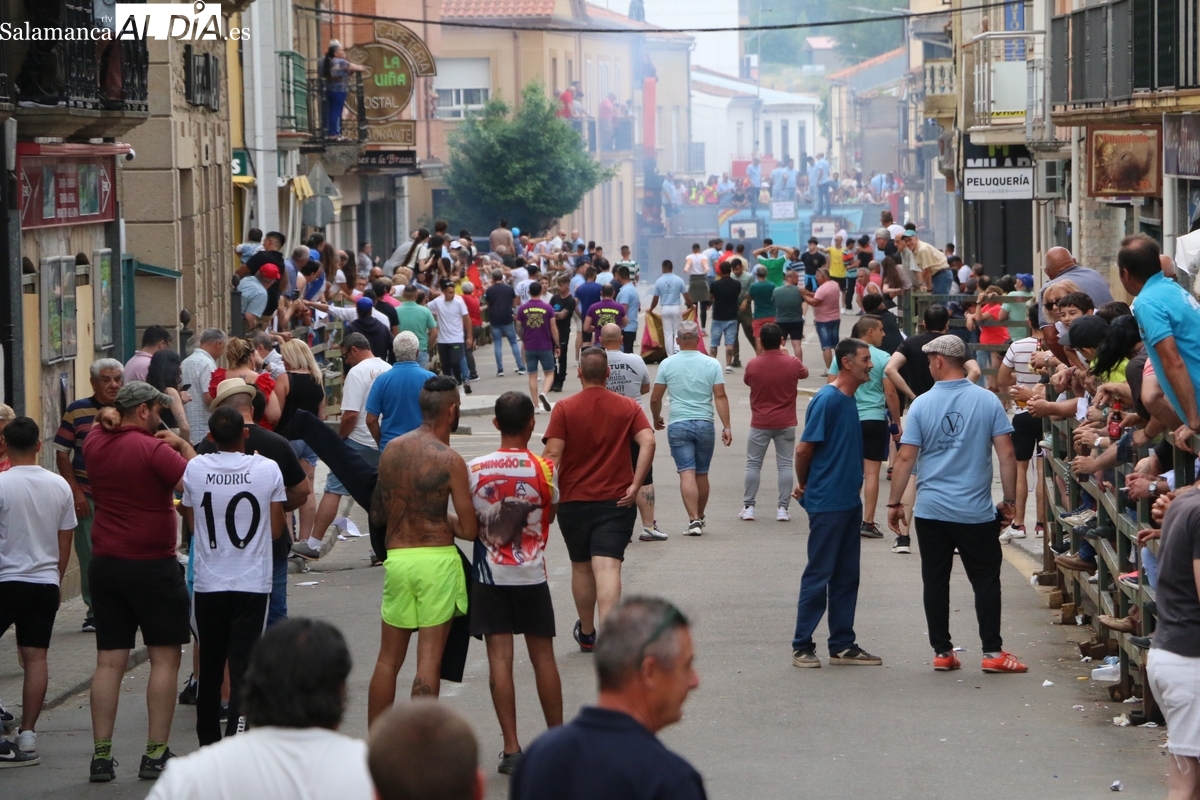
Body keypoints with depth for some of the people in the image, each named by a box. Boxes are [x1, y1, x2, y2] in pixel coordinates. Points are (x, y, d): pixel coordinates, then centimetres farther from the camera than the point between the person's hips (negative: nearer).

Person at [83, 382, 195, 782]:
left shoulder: (95, 444, 5)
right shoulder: (153, 449, -15)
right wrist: (182, 446, -6)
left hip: (105, 565, 6)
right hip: (153, 565, -6)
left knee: (108, 661, 7)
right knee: (164, 658, 3)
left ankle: (101, 756, 3)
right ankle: (156, 754, 0)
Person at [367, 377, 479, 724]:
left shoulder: (391, 450, 5)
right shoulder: (450, 460, -11)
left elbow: (377, 515, 14)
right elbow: (469, 530, -11)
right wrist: (444, 519, 8)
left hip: (397, 558, 5)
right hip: (437, 560, -5)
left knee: (388, 659, 13)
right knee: (429, 660, -1)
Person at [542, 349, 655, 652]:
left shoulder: (564, 408, -4)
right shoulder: (628, 407, 1)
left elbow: (552, 453, -11)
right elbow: (647, 442, -12)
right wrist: (636, 485, -10)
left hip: (574, 501, 0)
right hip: (616, 502, 0)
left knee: (581, 568, 18)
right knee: (607, 568, -9)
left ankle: (586, 633, 33)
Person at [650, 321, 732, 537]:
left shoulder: (667, 364, 0)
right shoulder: (711, 365, 0)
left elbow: (655, 398, 3)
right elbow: (720, 396, -5)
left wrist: (656, 419, 21)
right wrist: (726, 426, -3)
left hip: (678, 425, -1)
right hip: (704, 424, 1)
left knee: (687, 473, -6)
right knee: (702, 474, 14)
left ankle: (693, 519, -18)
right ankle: (700, 518, 27)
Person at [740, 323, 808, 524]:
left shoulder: (753, 364, -10)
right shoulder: (792, 363, -10)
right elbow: (804, 373, 13)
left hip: (760, 423, 0)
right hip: (786, 424, 0)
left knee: (753, 464, 9)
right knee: (785, 465, 5)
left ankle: (748, 507, 8)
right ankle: (782, 508, 3)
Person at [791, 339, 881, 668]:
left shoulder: (849, 400, 11)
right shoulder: (827, 400, -17)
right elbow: (804, 448, -16)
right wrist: (804, 486, -1)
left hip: (849, 502, 9)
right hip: (826, 503, -8)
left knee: (846, 576, 11)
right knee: (818, 576, -2)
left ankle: (842, 646, 18)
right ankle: (802, 646, 6)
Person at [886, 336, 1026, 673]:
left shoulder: (922, 405, -4)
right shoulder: (988, 401, -4)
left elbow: (905, 458, -4)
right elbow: (1006, 455, -5)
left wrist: (894, 503, 5)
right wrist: (1009, 501, 4)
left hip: (930, 510, 0)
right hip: (977, 512, 0)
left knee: (936, 582, 8)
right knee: (986, 580, 8)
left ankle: (942, 652, 11)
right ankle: (993, 652, 5)